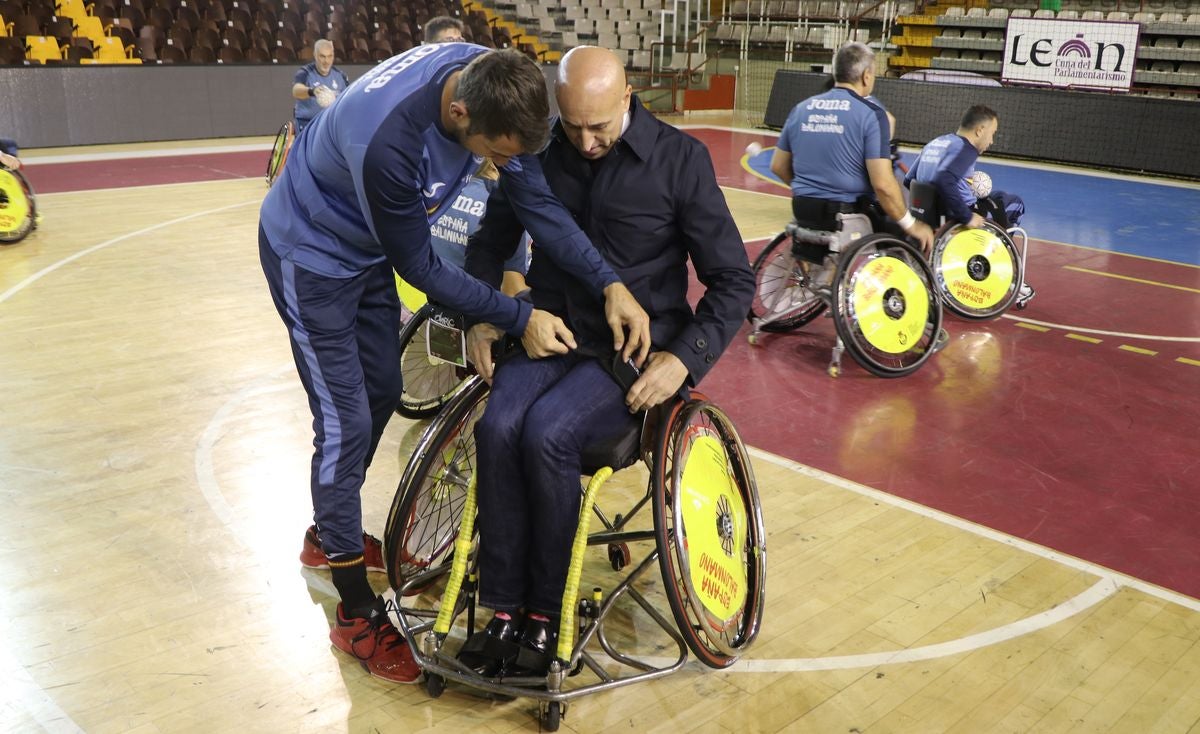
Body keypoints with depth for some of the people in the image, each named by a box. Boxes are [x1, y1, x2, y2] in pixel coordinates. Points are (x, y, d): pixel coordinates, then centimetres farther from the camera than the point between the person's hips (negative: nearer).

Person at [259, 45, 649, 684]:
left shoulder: (491, 82, -21)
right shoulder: (388, 140, -42)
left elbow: (537, 202, -13)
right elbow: (420, 267, -28)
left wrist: (609, 285, -21)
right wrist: (519, 319, -23)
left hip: (368, 248, 8)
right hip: (311, 256, -8)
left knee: (382, 392, 17)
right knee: (346, 424, -6)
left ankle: (329, 535, 41)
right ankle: (357, 616, 9)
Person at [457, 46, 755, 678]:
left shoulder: (680, 159, -7)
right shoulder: (539, 152, 2)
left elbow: (733, 281, -4)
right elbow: (491, 239, 17)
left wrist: (685, 357, -17)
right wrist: (479, 315, -1)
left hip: (637, 345, -3)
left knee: (547, 433, -29)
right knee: (498, 427, -27)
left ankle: (545, 613, -10)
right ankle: (504, 610, -14)